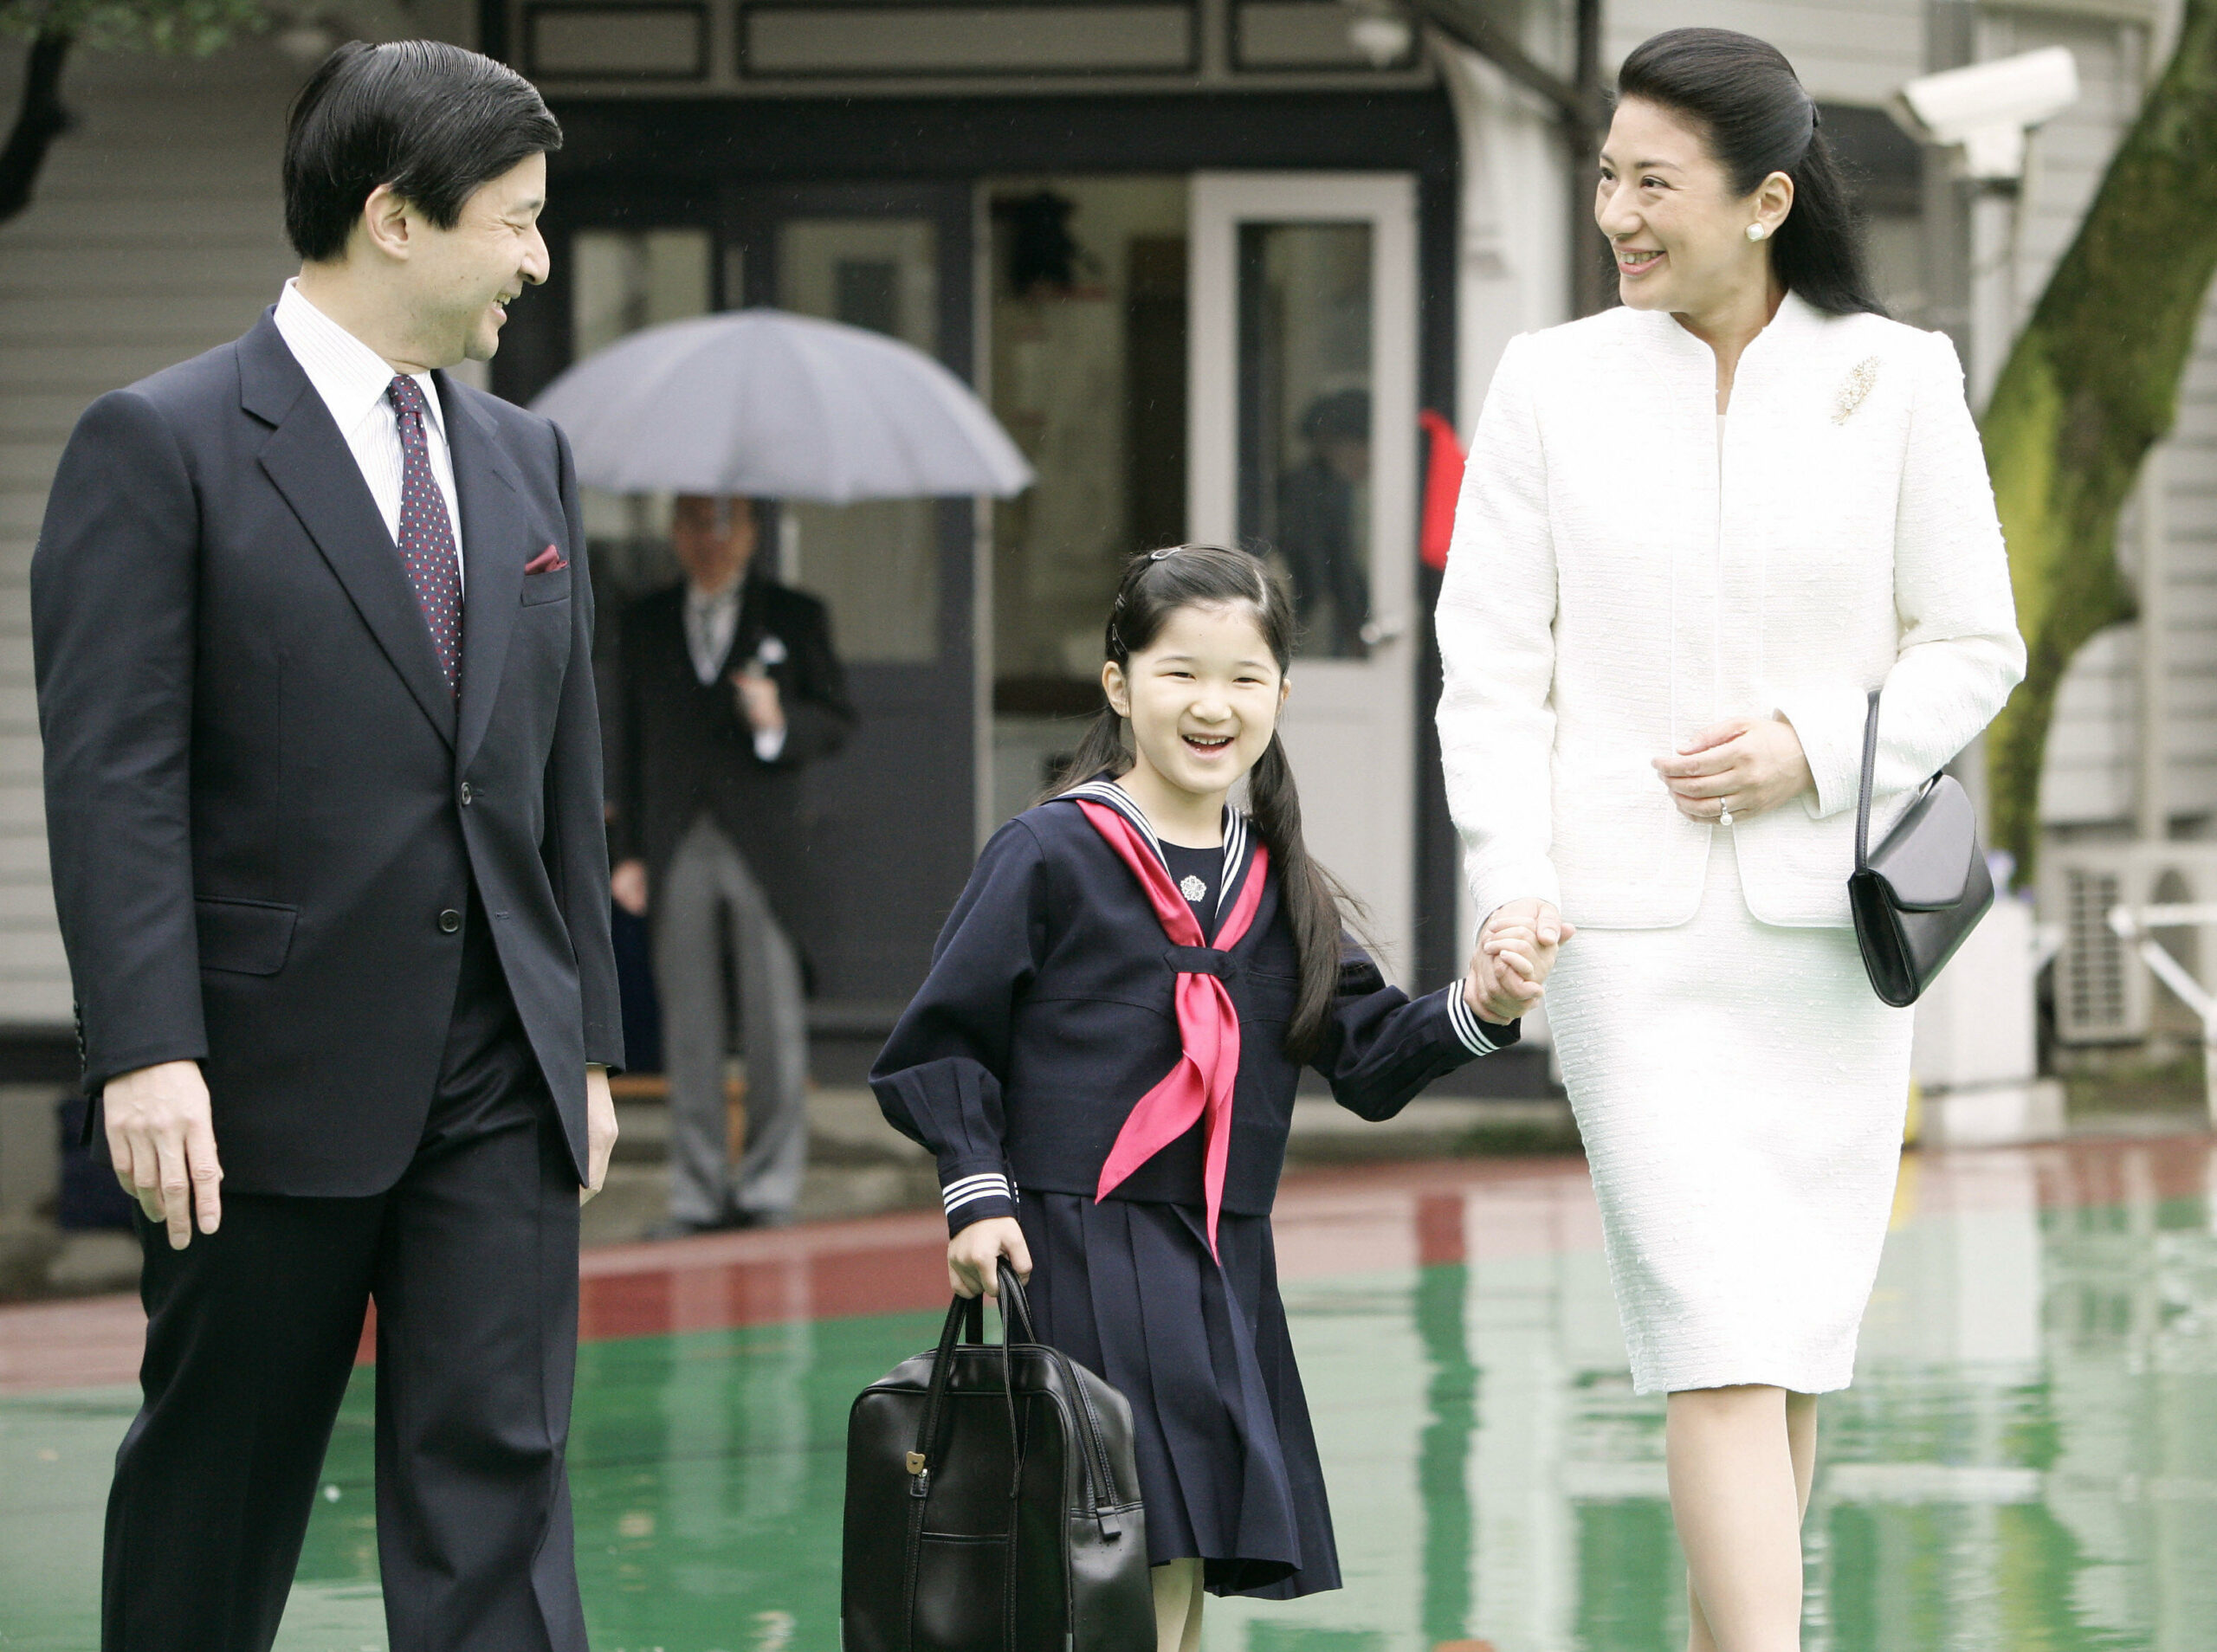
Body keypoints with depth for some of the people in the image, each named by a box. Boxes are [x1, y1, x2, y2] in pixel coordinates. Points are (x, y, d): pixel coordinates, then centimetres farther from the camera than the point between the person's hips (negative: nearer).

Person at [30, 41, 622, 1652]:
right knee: (218, 1479, 7)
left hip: (500, 1082, 5)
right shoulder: (160, 447, -6)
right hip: (273, 1079, -5)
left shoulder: (526, 460, 14)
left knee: (499, 1472, -3)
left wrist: (589, 1039, 15)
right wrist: (147, 1053, -19)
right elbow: (113, 778, -12)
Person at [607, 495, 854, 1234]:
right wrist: (628, 853, 9)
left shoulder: (795, 618, 9)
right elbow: (629, 741, 16)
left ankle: (769, 1192, 0)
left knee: (774, 1026, -5)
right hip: (677, 851, 2)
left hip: (762, 847, -2)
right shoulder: (645, 624, 15)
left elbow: (836, 723, 7)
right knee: (689, 1031, 0)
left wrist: (780, 721, -15)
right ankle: (698, 1193, 4)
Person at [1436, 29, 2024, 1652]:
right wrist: (1514, 889, -10)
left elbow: (1976, 650, 7)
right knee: (1719, 1340, -12)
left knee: (1801, 1342, 7)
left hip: (1830, 923, 2)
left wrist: (1813, 752, -10)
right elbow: (1493, 668, 3)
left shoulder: (1895, 380, 3)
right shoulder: (1553, 386, 3)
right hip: (1634, 927, -2)